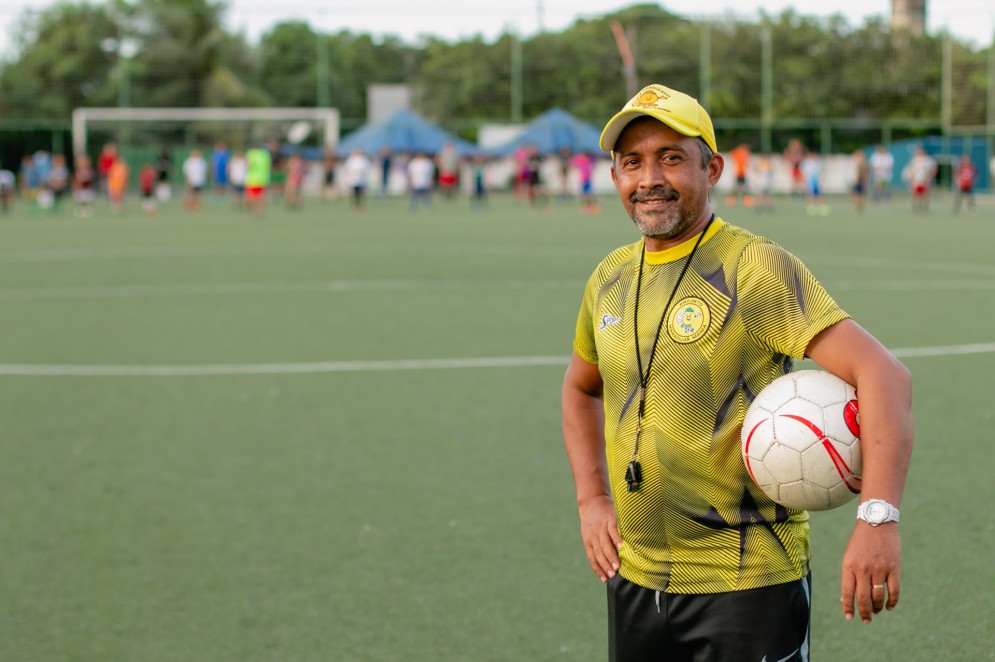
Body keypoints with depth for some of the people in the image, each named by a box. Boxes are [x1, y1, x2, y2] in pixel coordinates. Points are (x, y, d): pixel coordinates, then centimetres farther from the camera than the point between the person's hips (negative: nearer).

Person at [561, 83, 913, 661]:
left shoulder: (756, 268, -14)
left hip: (748, 584, -6)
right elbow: (581, 388, 25)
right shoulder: (610, 278, 7)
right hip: (633, 577, 6)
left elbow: (884, 375, -22)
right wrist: (592, 500, 12)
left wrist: (878, 520, -32)